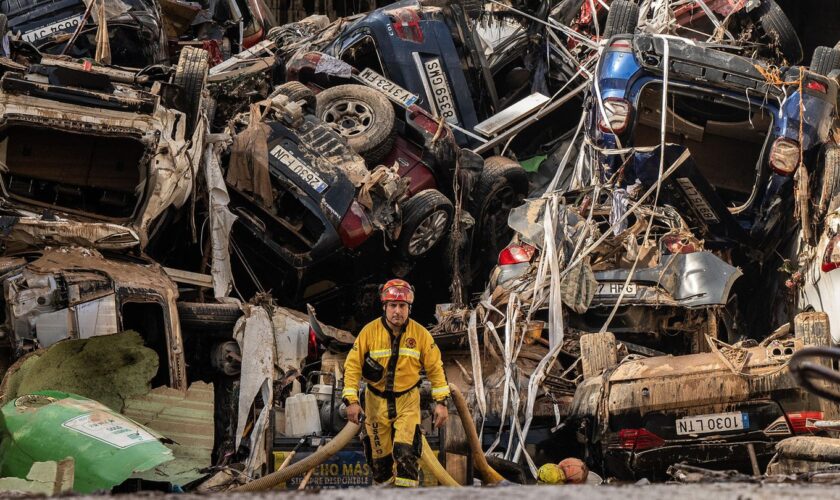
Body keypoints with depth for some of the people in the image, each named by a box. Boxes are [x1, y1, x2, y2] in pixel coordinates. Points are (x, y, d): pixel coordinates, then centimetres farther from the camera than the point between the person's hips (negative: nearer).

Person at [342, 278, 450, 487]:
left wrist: (441, 402, -4)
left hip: (407, 401, -1)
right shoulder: (370, 331, -11)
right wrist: (351, 400, -14)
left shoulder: (420, 334, -8)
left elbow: (435, 368, 0)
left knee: (406, 452, -16)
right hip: (376, 401, 1)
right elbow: (353, 365, -7)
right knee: (380, 456, 9)